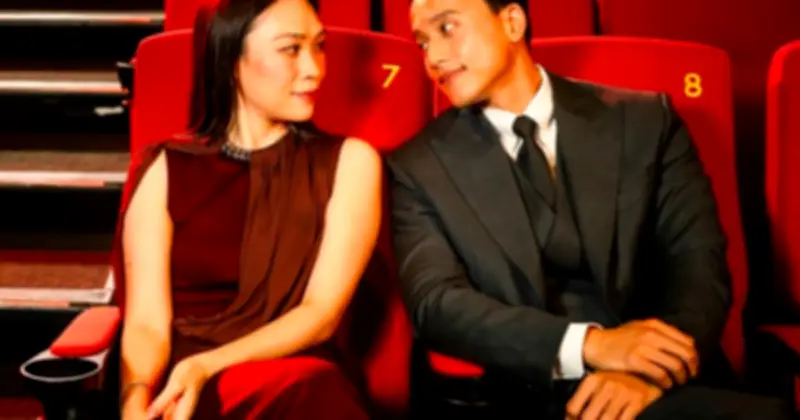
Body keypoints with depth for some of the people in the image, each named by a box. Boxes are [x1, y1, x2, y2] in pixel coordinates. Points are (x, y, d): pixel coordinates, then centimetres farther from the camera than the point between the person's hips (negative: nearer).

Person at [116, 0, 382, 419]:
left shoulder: (349, 161, 6)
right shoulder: (164, 169, 8)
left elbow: (323, 314, -3)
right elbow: (147, 323, 1)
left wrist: (206, 367, -17)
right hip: (182, 386, 0)